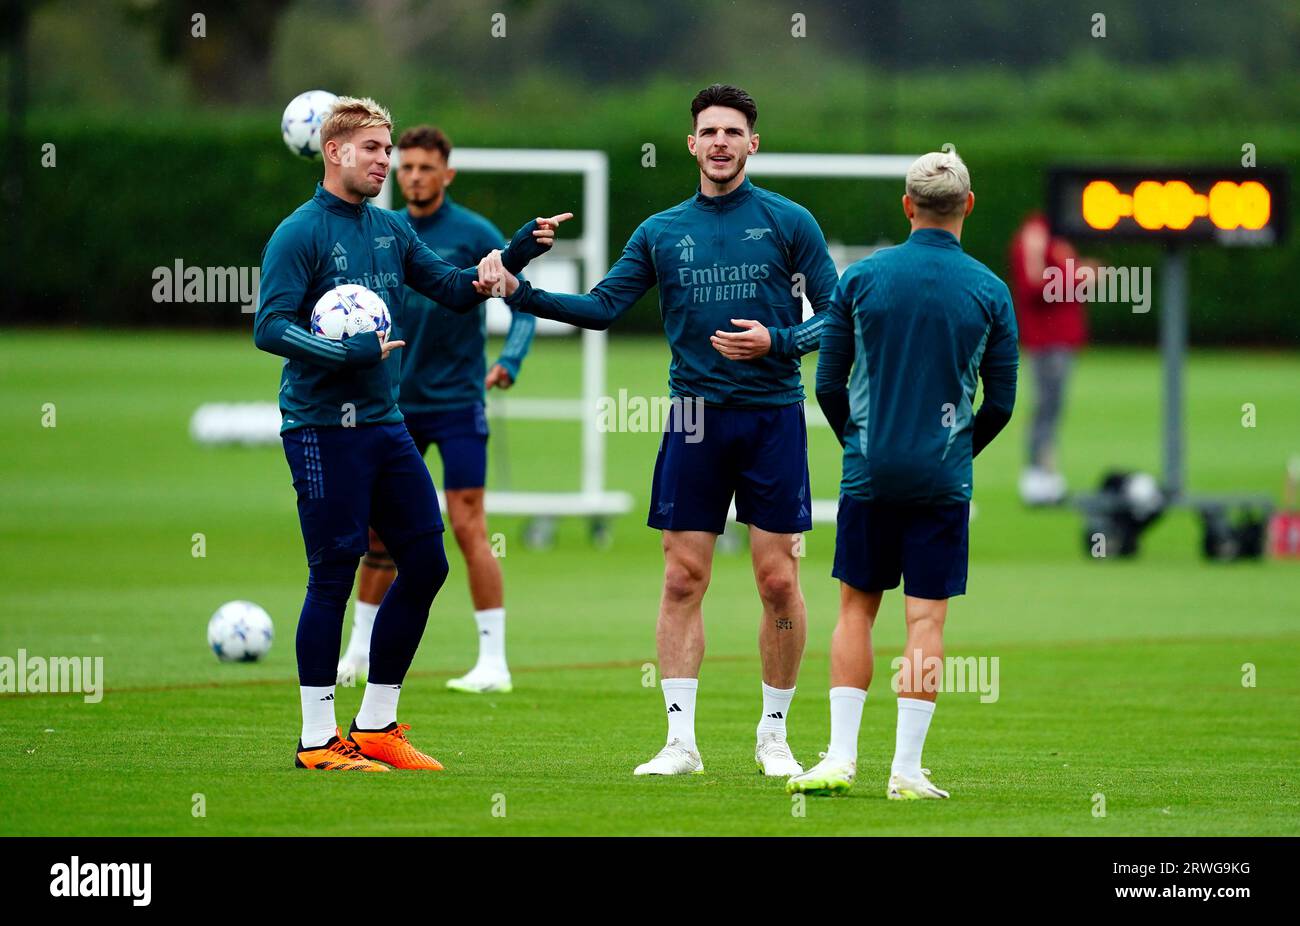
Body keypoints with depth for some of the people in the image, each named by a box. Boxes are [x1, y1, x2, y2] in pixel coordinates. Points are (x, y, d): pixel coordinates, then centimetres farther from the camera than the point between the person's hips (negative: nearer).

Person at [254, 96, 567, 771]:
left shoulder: (390, 229, 12)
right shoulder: (299, 233, -9)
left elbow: (455, 289, 15)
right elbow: (270, 328, -16)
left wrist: (515, 256, 1)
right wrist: (347, 353, -24)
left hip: (383, 423, 8)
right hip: (323, 429, -8)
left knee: (425, 563, 7)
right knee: (333, 575, -4)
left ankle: (376, 724, 18)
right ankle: (318, 739, 5)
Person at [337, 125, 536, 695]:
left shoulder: (474, 235, -7)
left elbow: (523, 304, -8)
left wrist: (508, 362, -23)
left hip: (456, 402, -5)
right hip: (396, 405, 5)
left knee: (468, 526, -10)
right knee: (377, 525, 8)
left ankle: (494, 662, -7)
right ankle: (361, 652, 21)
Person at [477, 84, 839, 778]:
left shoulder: (788, 223, 3)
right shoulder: (661, 232, 10)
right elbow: (602, 306, 7)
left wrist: (777, 342, -15)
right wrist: (521, 293, -5)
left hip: (772, 417, -2)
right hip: (695, 419, 2)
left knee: (778, 581, -2)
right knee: (682, 578, -2)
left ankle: (773, 735, 11)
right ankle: (681, 740, 1)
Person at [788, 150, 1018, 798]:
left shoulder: (862, 278, -1)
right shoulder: (989, 291, -2)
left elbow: (828, 384, 3)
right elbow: (1001, 403, 3)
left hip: (869, 472, 1)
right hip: (943, 478, -1)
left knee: (856, 608, 10)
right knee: (926, 618, 1)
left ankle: (841, 757, 4)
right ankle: (906, 769, -2)